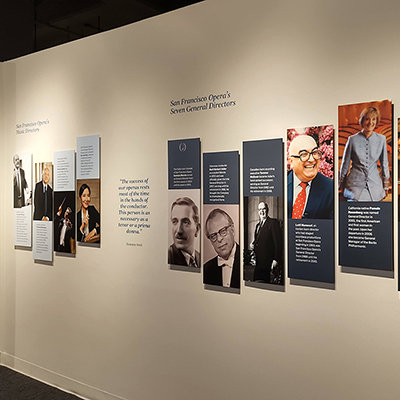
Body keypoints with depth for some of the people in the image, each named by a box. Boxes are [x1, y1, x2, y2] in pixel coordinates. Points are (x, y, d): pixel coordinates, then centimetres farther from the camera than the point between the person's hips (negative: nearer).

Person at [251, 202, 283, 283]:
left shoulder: (273, 222, -3)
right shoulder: (258, 225, 21)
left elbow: (279, 242, -10)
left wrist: (276, 260, -17)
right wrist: (252, 244, 5)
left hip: (267, 261, -7)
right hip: (258, 261, 7)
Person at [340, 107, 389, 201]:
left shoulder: (381, 139, 2)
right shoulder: (353, 139, -4)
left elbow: (384, 164, 11)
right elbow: (345, 164, 5)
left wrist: (385, 186, 15)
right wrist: (342, 186, 9)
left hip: (375, 185, 2)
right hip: (355, 185, -2)